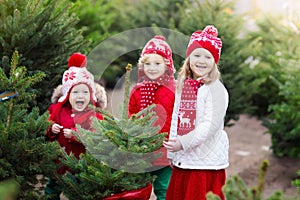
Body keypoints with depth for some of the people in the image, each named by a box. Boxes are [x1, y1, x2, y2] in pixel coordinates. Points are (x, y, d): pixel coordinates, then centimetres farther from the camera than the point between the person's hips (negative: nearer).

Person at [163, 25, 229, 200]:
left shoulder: (216, 89, -11)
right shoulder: (182, 86, 11)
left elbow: (211, 125, -18)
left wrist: (183, 143, -22)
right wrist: (171, 152, 14)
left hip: (206, 161, -7)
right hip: (182, 160, 7)